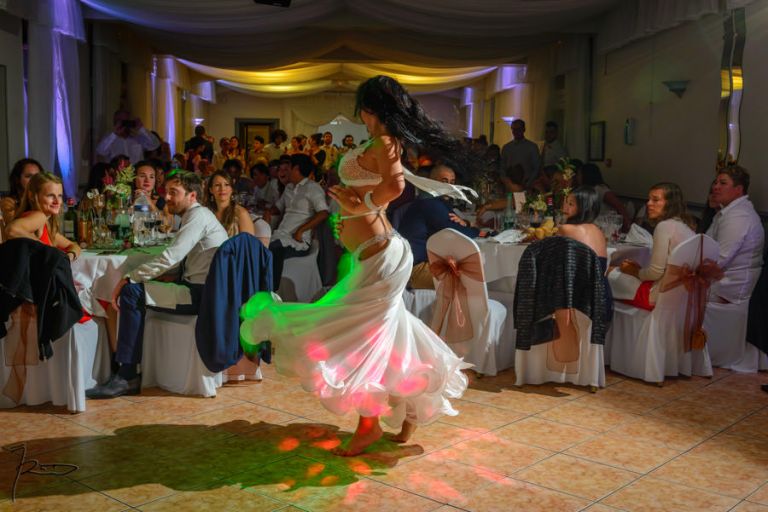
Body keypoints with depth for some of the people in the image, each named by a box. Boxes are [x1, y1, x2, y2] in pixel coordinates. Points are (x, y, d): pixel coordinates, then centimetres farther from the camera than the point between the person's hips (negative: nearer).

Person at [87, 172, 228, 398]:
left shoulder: (198, 215, -11)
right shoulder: (197, 215, 20)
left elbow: (170, 257, -21)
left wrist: (128, 278, -16)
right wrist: (174, 278, 3)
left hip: (202, 294, -10)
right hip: (201, 289, 10)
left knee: (132, 293, -15)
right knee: (141, 287, 13)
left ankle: (126, 377, -11)